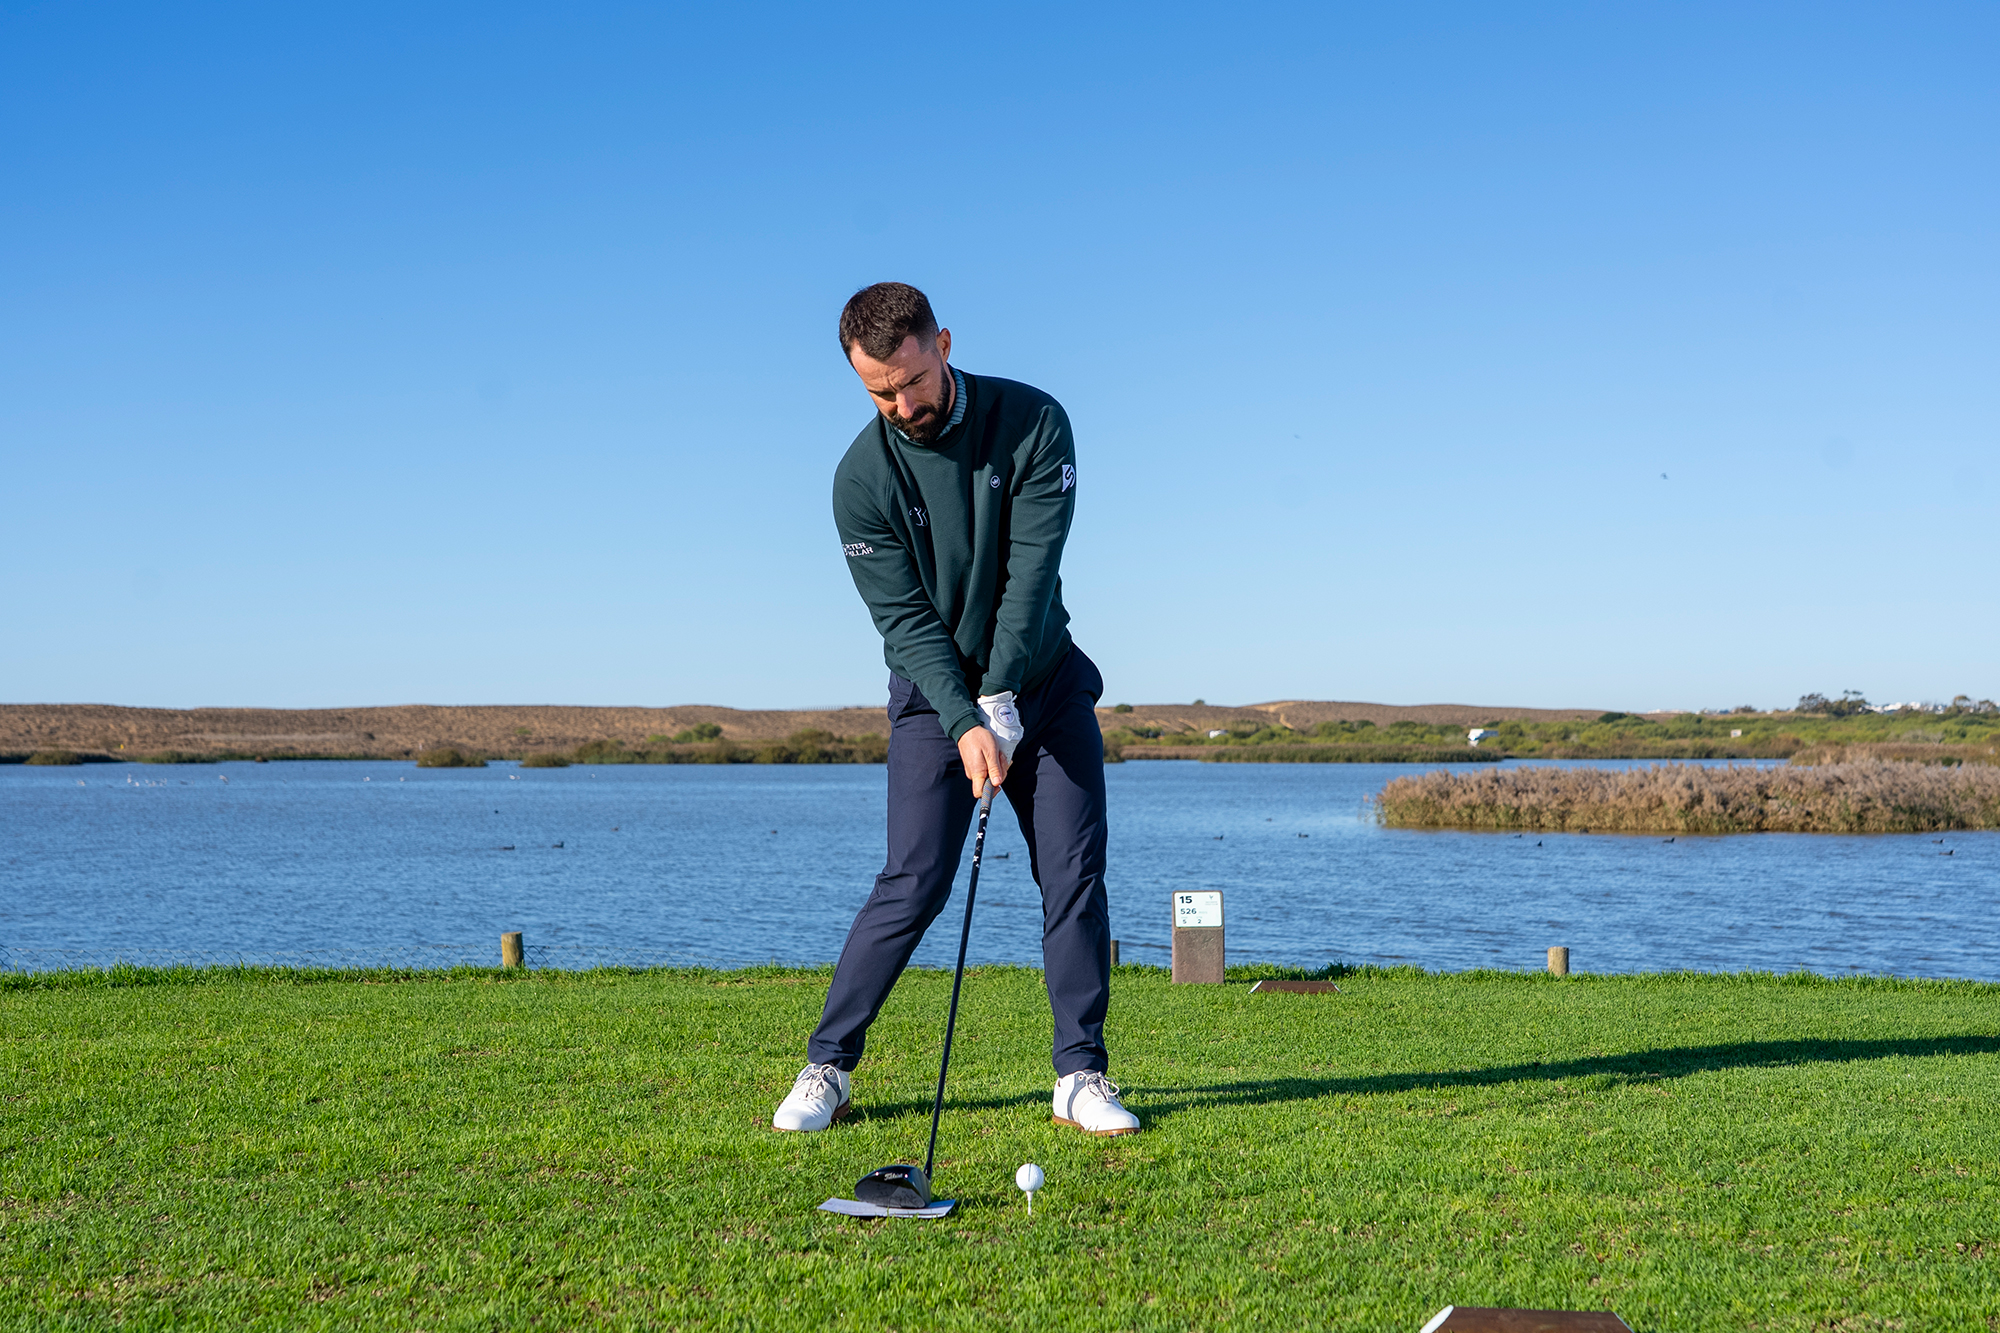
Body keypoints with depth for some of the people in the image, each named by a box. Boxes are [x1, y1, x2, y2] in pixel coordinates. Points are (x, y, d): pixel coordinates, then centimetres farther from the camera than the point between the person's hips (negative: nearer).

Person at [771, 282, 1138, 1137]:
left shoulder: (1032, 423, -12)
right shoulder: (863, 477, -14)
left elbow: (1031, 572, -17)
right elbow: (905, 618, -15)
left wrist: (1002, 701, -23)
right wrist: (963, 724, -26)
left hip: (1044, 682, 2)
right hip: (935, 694, -2)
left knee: (1074, 873, -3)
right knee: (913, 884, -9)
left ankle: (1081, 1074, 6)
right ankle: (827, 1069, 2)